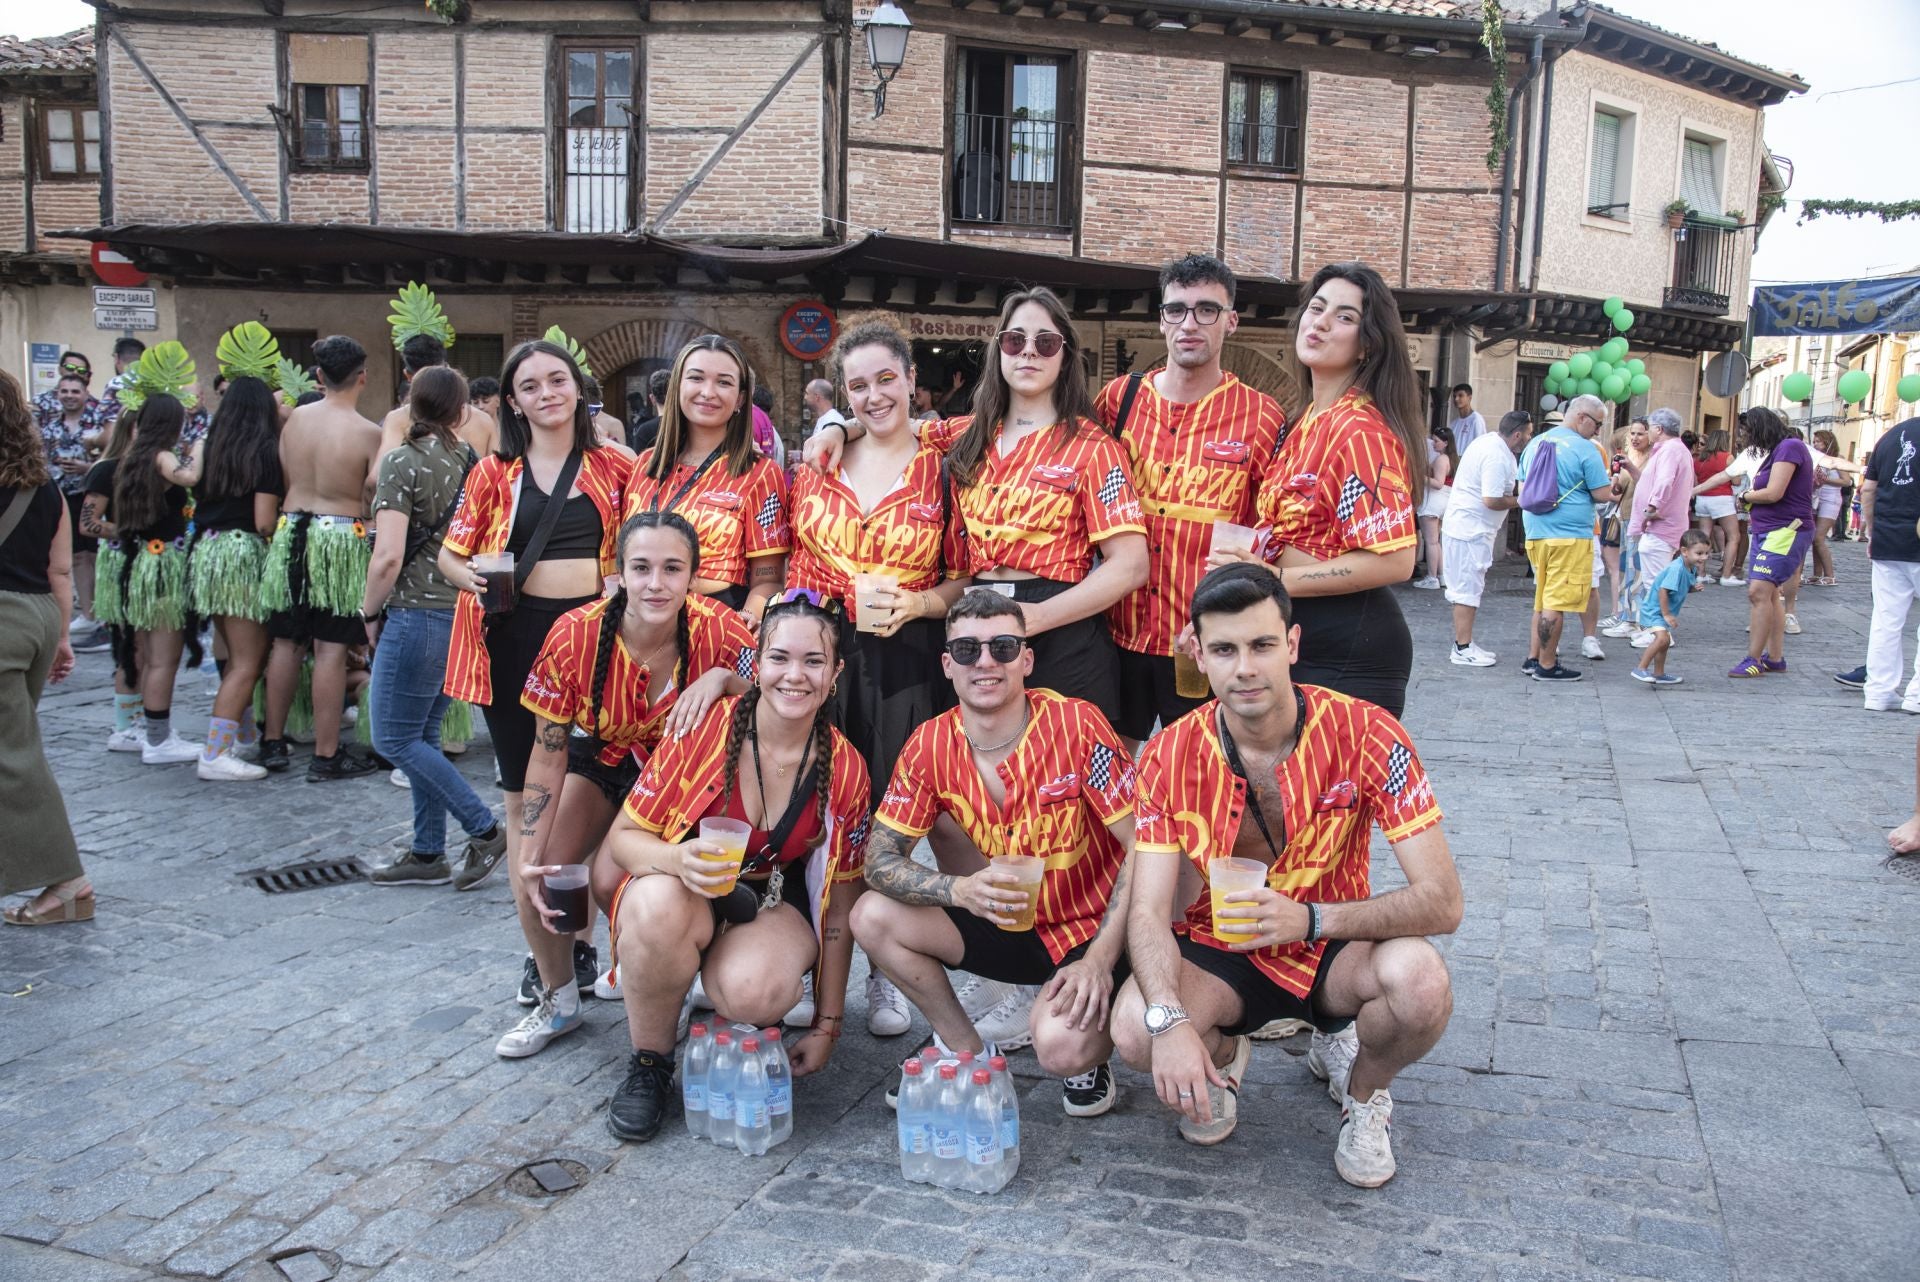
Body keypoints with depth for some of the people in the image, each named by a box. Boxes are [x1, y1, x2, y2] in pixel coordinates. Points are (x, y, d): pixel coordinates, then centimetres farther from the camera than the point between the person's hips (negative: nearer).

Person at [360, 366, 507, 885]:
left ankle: (485, 829, 2)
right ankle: (427, 854, 20)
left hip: (417, 613, -7)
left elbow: (389, 556, -17)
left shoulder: (402, 460, -11)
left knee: (395, 738, 3)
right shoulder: (470, 459, 7)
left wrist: (369, 608, -2)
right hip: (465, 610, 7)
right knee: (423, 735, 15)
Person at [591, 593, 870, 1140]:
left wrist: (827, 1026, -1)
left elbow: (839, 909, -3)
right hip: (678, 895, 0)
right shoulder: (704, 728, -16)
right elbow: (622, 837, -9)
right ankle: (648, 1065, -10)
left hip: (776, 903, 0)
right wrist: (679, 859, -33)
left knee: (758, 991, -35)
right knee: (658, 904, -37)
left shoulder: (844, 770, -11)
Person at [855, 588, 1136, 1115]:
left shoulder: (1076, 725, -20)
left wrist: (1101, 958, -24)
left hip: (1093, 928, -5)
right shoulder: (930, 746, -8)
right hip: (1009, 923, 5)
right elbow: (879, 859, -8)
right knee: (873, 917, -13)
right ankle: (970, 1053, 7)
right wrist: (960, 890, -28)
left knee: (1061, 1047, -32)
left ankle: (1090, 1055, 8)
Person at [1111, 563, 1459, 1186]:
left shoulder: (1366, 735, -19)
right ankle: (1222, 1056, 11)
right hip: (1219, 953, 1)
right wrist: (1170, 1022, -37)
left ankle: (1362, 1091, 5)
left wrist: (1310, 918, -36)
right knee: (1135, 1029, -29)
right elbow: (1149, 911, -18)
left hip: (1332, 948, 0)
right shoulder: (1171, 755, -14)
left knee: (1420, 981, -33)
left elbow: (1441, 901, -22)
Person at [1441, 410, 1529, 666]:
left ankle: (1464, 643, 21)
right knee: (1468, 590, -6)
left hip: (1464, 526, 10)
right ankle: (1463, 650, -2)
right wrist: (1520, 501, -11)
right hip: (1471, 530, -10)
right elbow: (1492, 500, -26)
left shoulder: (1488, 439, 9)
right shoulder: (1498, 457, -22)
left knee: (1468, 589, 15)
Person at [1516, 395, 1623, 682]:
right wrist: (1615, 488, 11)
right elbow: (1603, 495, -9)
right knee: (1556, 601, -2)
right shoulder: (1585, 449, -9)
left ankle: (1533, 658, 20)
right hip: (1570, 535, -7)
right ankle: (1546, 666, 3)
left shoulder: (1535, 443, 13)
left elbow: (1522, 490, 19)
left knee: (1542, 598, 17)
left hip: (1535, 533, 7)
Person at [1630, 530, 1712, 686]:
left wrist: (1694, 588, -6)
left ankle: (1659, 675, 35)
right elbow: (1663, 590, -29)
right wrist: (1666, 614, -24)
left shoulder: (1692, 569, 3)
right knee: (1662, 637, -27)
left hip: (1663, 612, 11)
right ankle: (1641, 669, -21)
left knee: (1665, 642, 21)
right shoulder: (1676, 569, -26)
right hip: (1654, 610, -11)